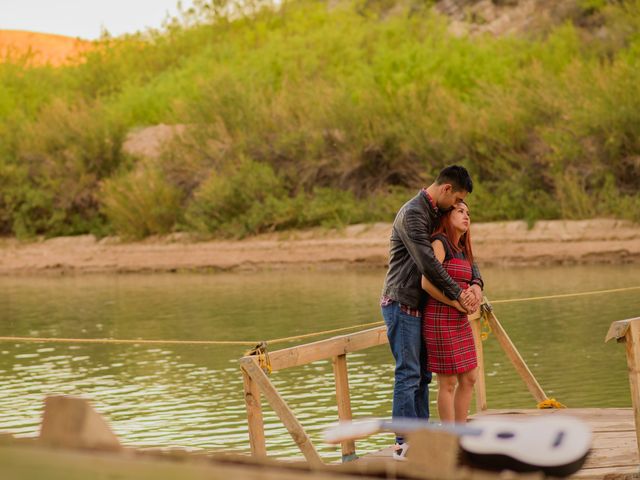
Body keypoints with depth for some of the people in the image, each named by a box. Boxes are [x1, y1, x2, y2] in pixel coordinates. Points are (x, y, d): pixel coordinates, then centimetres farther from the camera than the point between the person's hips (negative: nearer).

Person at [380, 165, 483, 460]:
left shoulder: (438, 215, 14)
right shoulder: (412, 213, -16)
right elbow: (427, 263, -22)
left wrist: (476, 283, -3)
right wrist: (459, 294, -16)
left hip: (419, 306, 9)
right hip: (401, 303, -9)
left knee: (422, 374, 9)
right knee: (408, 373, -10)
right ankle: (404, 443, -9)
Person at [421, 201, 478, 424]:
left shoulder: (462, 249, 15)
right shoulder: (439, 243, -11)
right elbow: (427, 282, -21)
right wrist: (456, 303, -15)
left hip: (460, 320, 9)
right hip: (440, 319, -9)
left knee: (469, 379, 11)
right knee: (448, 382, -4)